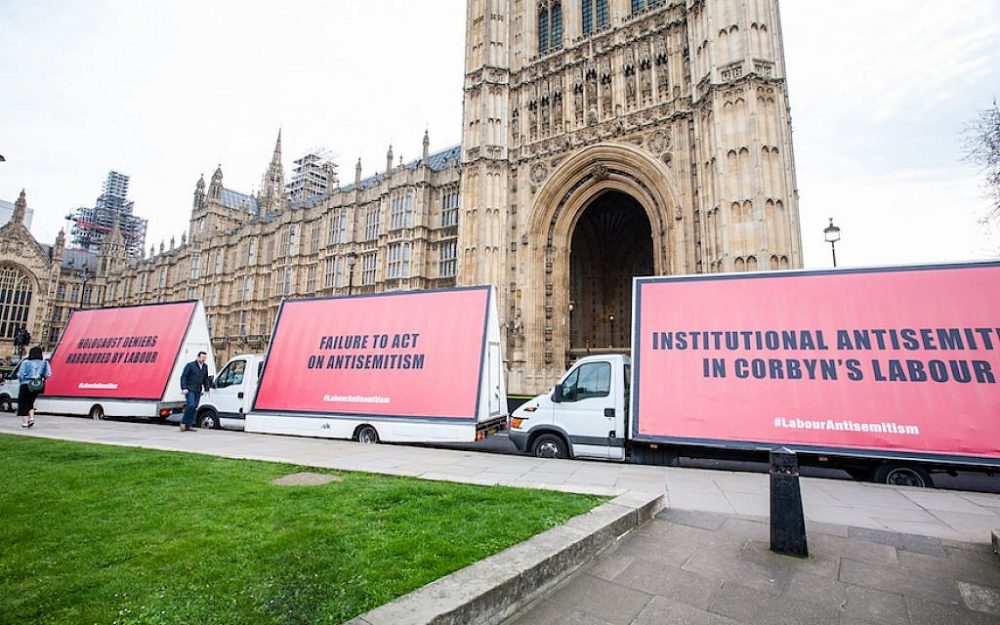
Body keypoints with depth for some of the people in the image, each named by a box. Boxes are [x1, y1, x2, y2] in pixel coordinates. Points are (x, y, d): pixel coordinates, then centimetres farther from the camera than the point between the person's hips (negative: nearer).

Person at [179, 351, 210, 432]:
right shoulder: (190, 365, -4)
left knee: (194, 408, 5)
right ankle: (183, 423, -3)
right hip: (190, 390, -6)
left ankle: (189, 425, 11)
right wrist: (184, 388, -14)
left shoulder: (205, 366, 14)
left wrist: (206, 389, 13)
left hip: (198, 391, 6)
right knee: (191, 405, -18)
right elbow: (183, 377, -6)